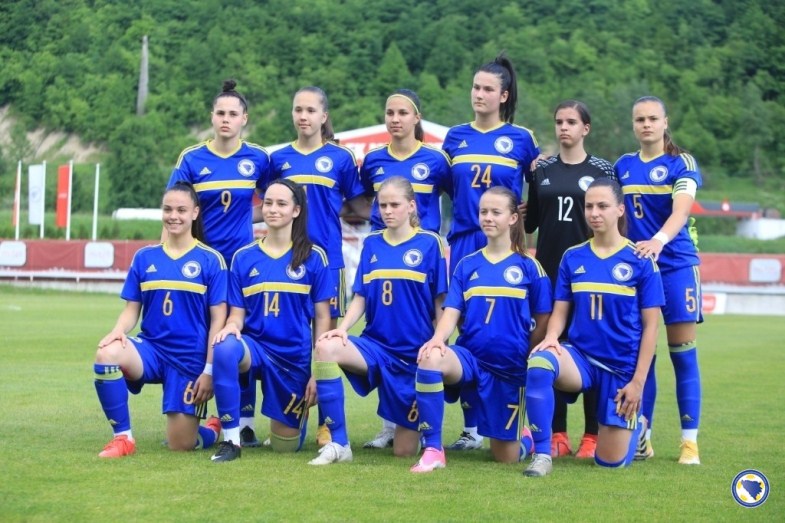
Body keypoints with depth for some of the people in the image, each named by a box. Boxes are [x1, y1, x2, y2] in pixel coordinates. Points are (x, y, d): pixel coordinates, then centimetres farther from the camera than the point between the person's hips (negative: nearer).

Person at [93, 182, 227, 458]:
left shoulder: (211, 260, -3)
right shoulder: (144, 257, 6)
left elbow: (218, 319, -4)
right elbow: (132, 309, 8)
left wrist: (209, 370, -9)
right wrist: (118, 331, -16)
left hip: (191, 359, -2)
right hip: (150, 348, 2)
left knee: (181, 444, -3)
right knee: (107, 354, -32)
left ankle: (214, 429, 35)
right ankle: (122, 437, -14)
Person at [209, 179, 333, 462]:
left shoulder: (313, 257, -2)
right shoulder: (243, 257, 3)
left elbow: (322, 317, 0)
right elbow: (237, 313, 5)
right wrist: (232, 325, -21)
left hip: (295, 357, -1)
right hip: (255, 346, 1)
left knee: (285, 446, 5)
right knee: (224, 349, -37)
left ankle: (304, 406, 41)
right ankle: (231, 439, -24)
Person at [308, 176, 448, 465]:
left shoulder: (430, 243, -2)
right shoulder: (371, 244, 7)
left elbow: (440, 303, 0)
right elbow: (360, 298, 6)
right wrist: (342, 328, -12)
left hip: (415, 354, -3)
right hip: (375, 346, 3)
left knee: (405, 450, -2)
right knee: (326, 347, -31)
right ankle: (339, 444, -22)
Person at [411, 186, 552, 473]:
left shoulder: (528, 267, -1)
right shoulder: (467, 265, 6)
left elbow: (542, 322, 3)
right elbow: (452, 311, -4)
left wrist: (528, 361, 0)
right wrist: (438, 339, -24)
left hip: (510, 367, -1)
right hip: (469, 357, 1)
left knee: (506, 457, 3)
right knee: (430, 358, -35)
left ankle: (527, 437, 43)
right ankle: (433, 451, -26)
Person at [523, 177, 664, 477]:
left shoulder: (640, 261, -6)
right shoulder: (573, 258, 3)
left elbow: (650, 326, -4)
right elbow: (560, 312, 7)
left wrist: (638, 381, -8)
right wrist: (551, 338, -16)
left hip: (622, 368, -2)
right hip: (580, 356, 2)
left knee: (611, 461, 2)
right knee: (539, 362, -35)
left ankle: (636, 427, 38)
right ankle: (542, 454, -22)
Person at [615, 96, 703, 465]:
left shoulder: (682, 163, -3)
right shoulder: (622, 166, 10)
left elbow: (681, 209, -20)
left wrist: (659, 240, -36)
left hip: (676, 266, -4)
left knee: (683, 354, -4)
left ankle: (689, 440, -1)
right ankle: (641, 437, 9)